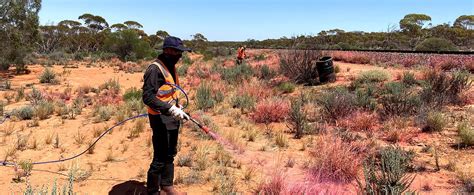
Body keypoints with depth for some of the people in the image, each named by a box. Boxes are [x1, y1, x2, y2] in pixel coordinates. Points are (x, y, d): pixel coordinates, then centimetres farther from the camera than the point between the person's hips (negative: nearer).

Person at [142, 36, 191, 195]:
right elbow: (148, 97, -25)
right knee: (160, 158, -1)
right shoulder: (155, 69, -18)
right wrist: (170, 109, -28)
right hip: (160, 119, -9)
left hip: (172, 117, 9)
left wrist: (178, 109, 11)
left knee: (170, 154, 20)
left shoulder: (170, 67, 10)